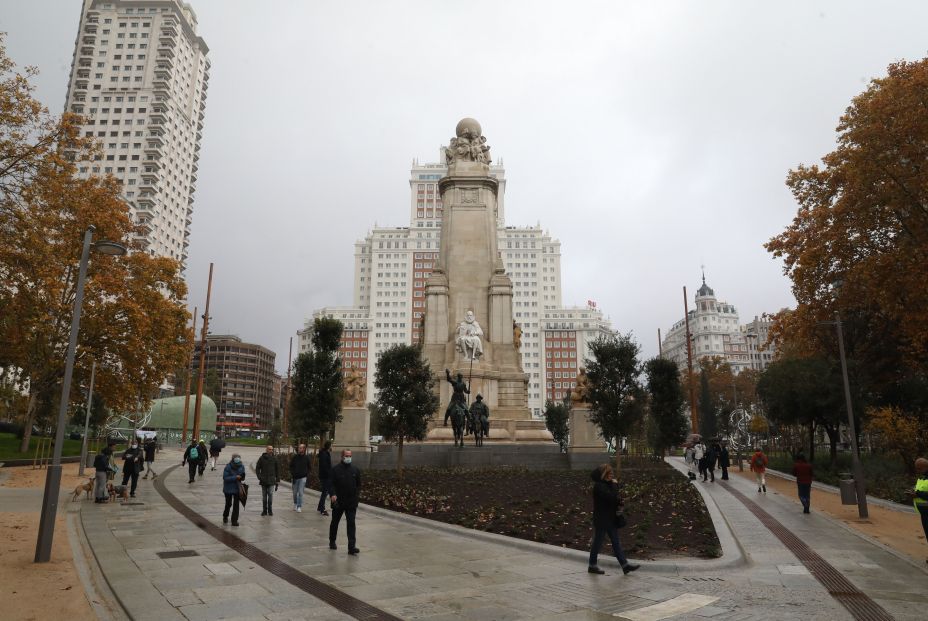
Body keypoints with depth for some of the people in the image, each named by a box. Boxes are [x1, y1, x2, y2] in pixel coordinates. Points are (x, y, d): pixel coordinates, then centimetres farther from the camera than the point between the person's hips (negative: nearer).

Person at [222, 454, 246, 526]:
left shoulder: (241, 466, -6)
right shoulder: (228, 467, -19)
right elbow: (225, 477, -22)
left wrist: (242, 477, -18)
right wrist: (235, 477, -29)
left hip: (237, 488, 2)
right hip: (228, 488, -2)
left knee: (236, 504, 0)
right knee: (228, 504, 14)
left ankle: (234, 520, 8)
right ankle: (225, 516, 42)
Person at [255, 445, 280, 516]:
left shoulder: (274, 459, 3)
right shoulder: (261, 458, 1)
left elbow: (277, 470, 7)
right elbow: (257, 468, 5)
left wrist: (277, 481, 4)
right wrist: (259, 477, -9)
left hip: (271, 481, -1)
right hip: (263, 481, 1)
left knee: (271, 495, -7)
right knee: (264, 496, 7)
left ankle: (270, 510, 2)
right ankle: (264, 510, 16)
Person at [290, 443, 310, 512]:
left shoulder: (306, 458, 0)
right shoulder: (294, 457, -1)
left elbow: (309, 467, 10)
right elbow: (291, 467, 5)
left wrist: (307, 474, 1)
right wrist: (291, 475, -4)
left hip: (303, 477, -1)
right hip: (295, 477, 1)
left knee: (300, 493, -7)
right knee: (295, 493, 13)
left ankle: (299, 507, -3)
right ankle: (295, 504, 34)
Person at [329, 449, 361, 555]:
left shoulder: (355, 470, 5)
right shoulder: (336, 469, -5)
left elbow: (358, 484, 13)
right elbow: (331, 483, -9)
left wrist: (356, 495, 5)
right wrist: (333, 494, -23)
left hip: (351, 502, 1)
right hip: (338, 502, -1)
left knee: (351, 523, -5)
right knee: (335, 522, 16)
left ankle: (352, 547, -6)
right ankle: (332, 542, 35)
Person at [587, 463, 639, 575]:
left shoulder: (607, 484, 9)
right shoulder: (599, 486, -21)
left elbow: (614, 499, 19)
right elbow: (612, 497, -31)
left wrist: (619, 502, -2)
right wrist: (615, 484, -19)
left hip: (610, 518, 9)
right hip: (601, 519, -9)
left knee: (616, 542, 10)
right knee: (597, 542, 3)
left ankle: (625, 564, 14)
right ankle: (592, 566, 16)